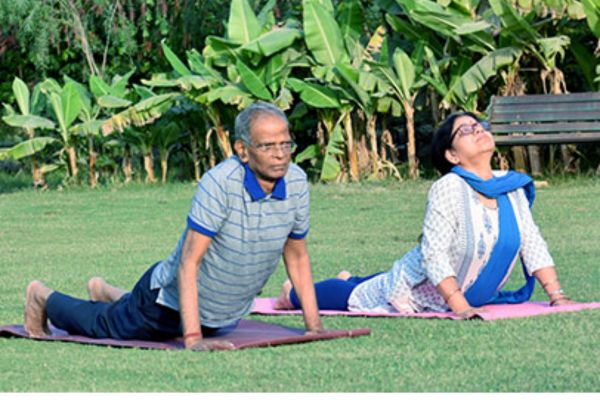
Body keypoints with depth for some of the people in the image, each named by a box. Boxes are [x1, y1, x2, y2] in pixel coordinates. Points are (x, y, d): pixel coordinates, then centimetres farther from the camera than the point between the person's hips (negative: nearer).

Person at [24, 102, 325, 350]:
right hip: (173, 304, -6)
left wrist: (315, 327, -5)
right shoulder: (220, 183, -33)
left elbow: (297, 258, -1)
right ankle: (43, 298, 46)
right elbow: (189, 261, -34)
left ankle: (108, 295, 59)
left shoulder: (296, 183, -14)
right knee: (103, 327, 18)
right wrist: (193, 339, -40)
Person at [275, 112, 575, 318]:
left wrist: (557, 295, -12)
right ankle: (293, 292, 42)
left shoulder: (512, 187, -10)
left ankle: (351, 280, 63)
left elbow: (532, 244, -4)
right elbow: (433, 252, -33)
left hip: (474, 295, 7)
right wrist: (460, 307, -38)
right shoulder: (448, 188, -30)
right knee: (352, 297, 14)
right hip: (413, 295, -6)